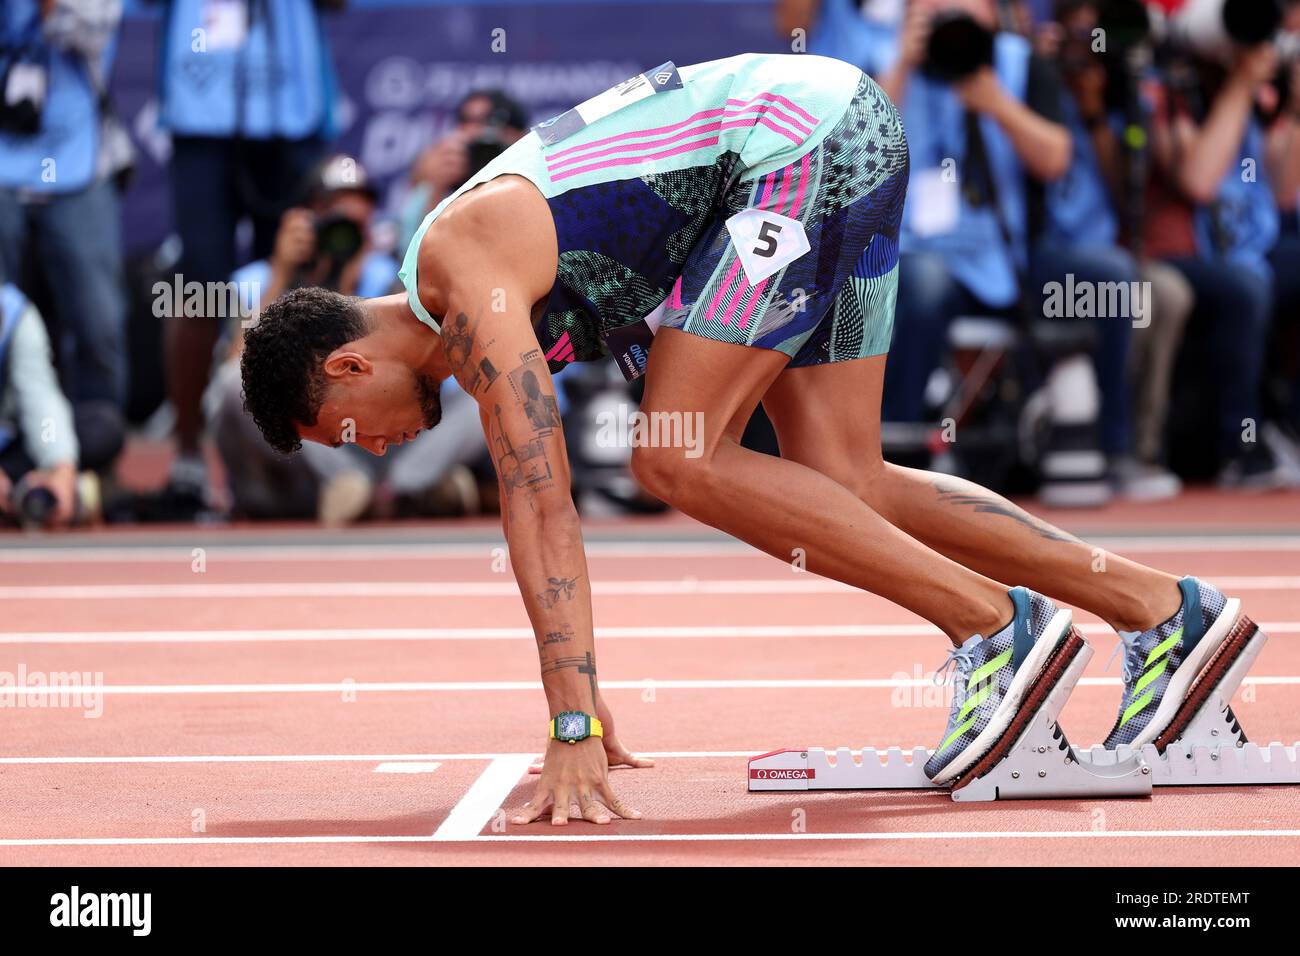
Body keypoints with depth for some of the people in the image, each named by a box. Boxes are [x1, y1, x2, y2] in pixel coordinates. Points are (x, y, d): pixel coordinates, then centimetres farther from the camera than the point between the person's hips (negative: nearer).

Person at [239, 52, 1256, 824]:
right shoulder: (460, 322, 13)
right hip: (836, 135, 10)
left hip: (809, 134, -10)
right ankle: (1165, 613, 8)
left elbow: (542, 507, -23)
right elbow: (538, 509, 22)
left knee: (679, 457, -11)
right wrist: (583, 706, 25)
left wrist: (573, 730, -25)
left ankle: (996, 625, -11)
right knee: (842, 489, 6)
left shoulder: (467, 267, -16)